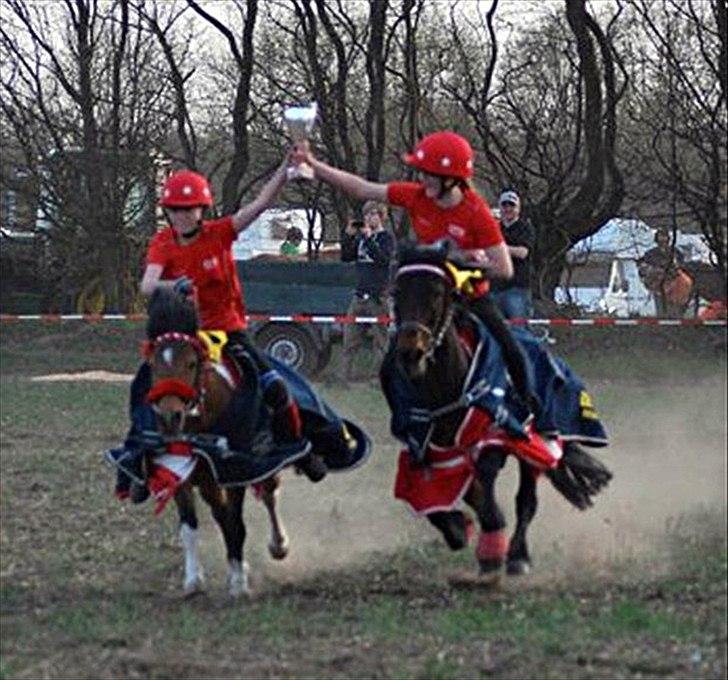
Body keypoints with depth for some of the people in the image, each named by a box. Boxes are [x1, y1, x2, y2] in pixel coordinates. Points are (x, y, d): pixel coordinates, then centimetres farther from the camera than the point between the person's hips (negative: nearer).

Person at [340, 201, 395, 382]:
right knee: (350, 339, 3)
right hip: (359, 295, 6)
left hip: (378, 297, -6)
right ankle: (345, 376, 5)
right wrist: (348, 236, -2)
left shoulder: (386, 238, -1)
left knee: (381, 340, -6)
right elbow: (346, 257, 10)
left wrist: (369, 238, -20)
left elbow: (383, 259, -16)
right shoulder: (360, 238, 16)